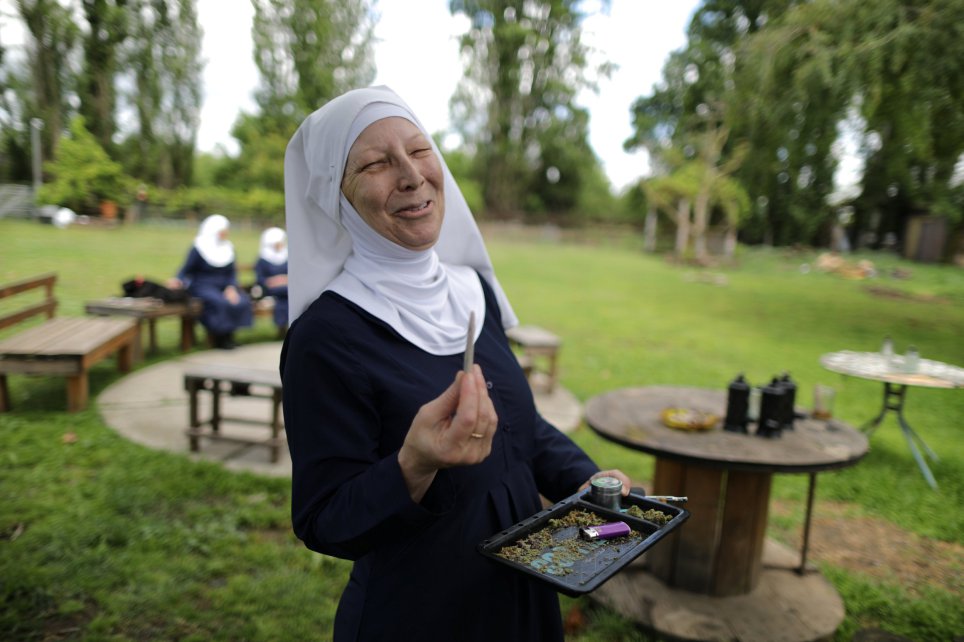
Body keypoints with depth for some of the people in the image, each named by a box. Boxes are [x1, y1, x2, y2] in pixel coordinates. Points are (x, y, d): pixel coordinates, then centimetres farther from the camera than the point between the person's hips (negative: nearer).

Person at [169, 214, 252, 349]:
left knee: (242, 300, -24)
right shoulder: (198, 249, -3)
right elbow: (186, 270, -6)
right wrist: (178, 281, -28)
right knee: (220, 302, -34)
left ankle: (228, 335, -7)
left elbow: (232, 272, 8)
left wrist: (231, 287, -12)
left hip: (222, 286, 5)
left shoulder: (228, 248, 10)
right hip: (202, 286, -5)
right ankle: (219, 339, -12)